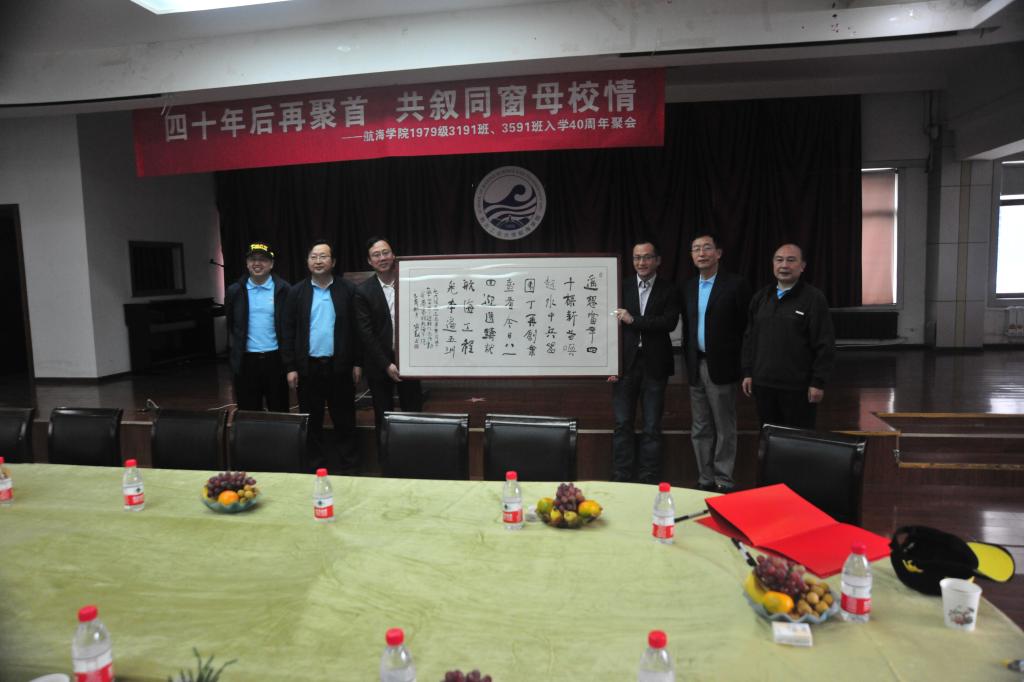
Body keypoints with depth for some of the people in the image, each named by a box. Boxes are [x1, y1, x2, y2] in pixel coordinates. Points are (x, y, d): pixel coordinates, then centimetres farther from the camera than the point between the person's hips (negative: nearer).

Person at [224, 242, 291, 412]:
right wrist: (236, 349, 15)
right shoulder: (235, 291, 3)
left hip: (276, 359, -1)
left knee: (279, 412, 8)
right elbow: (231, 325, 16)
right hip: (246, 361, 2)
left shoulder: (283, 289, -2)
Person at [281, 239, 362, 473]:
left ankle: (349, 468, 16)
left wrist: (357, 363, -2)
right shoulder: (296, 292, 4)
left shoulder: (348, 290, 1)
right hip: (308, 366, 1)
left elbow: (356, 329, 1)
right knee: (311, 421, 9)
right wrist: (291, 367, -2)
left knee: (344, 421, 5)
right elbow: (288, 332, 3)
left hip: (339, 366, -1)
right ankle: (316, 468, 21)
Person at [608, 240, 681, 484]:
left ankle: (649, 481, 14)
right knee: (623, 425, 5)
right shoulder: (621, 287, 6)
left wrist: (633, 320, -16)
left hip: (655, 365, -1)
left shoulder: (669, 290, 4)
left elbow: (670, 322, -11)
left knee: (652, 427, 5)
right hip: (626, 364, 1)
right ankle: (621, 478, 14)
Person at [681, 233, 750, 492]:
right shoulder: (688, 287, 10)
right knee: (700, 429, 12)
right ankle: (705, 478, 23)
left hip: (722, 367, -5)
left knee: (724, 429, 4)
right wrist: (688, 359, 9)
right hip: (696, 366, 6)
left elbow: (746, 327, -8)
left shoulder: (735, 284, -7)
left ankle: (723, 480, 14)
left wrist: (742, 366, -9)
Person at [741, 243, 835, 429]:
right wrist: (747, 372, 9)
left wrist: (818, 382, -11)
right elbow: (750, 338, 14)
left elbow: (825, 345, -8)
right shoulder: (761, 297, 10)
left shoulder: (814, 298, -5)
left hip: (798, 387, -4)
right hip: (763, 384, 4)